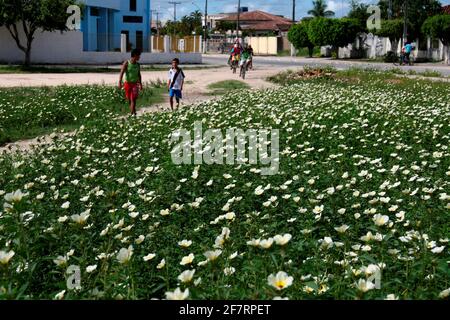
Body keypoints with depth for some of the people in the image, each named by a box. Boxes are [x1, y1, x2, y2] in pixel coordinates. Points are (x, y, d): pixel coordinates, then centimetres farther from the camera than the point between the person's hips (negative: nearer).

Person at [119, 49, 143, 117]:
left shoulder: (137, 65, 5)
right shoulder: (126, 63, -7)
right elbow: (122, 73, -13)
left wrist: (140, 84, 20)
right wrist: (120, 82, -24)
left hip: (135, 84, 1)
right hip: (128, 83, -1)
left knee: (133, 99, -12)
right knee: (129, 100, 9)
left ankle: (133, 114, -15)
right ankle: (132, 112, 24)